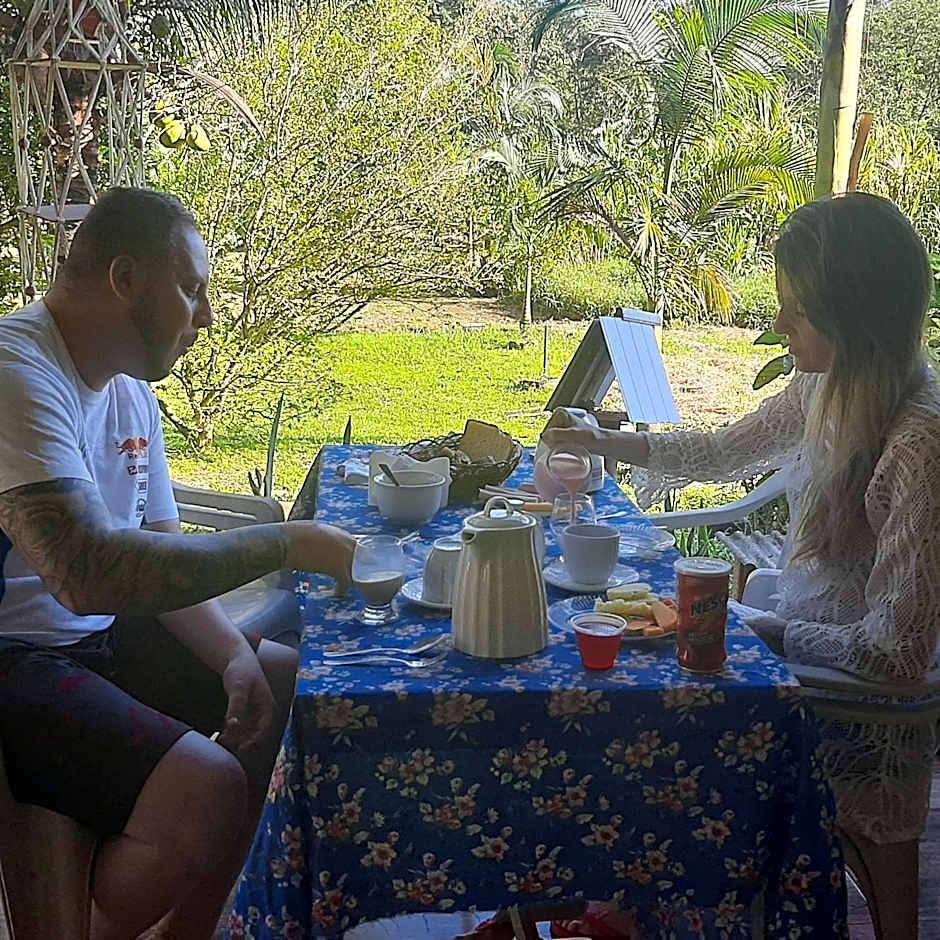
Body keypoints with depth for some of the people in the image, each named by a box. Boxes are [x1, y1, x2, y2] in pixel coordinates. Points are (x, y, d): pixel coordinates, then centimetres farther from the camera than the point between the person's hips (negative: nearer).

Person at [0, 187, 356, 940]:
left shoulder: (131, 392, 9)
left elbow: (164, 561, 11)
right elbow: (88, 572, -36)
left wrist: (235, 656, -7)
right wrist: (287, 544, -30)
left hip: (100, 634, 10)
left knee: (297, 681, 11)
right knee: (207, 790, -28)